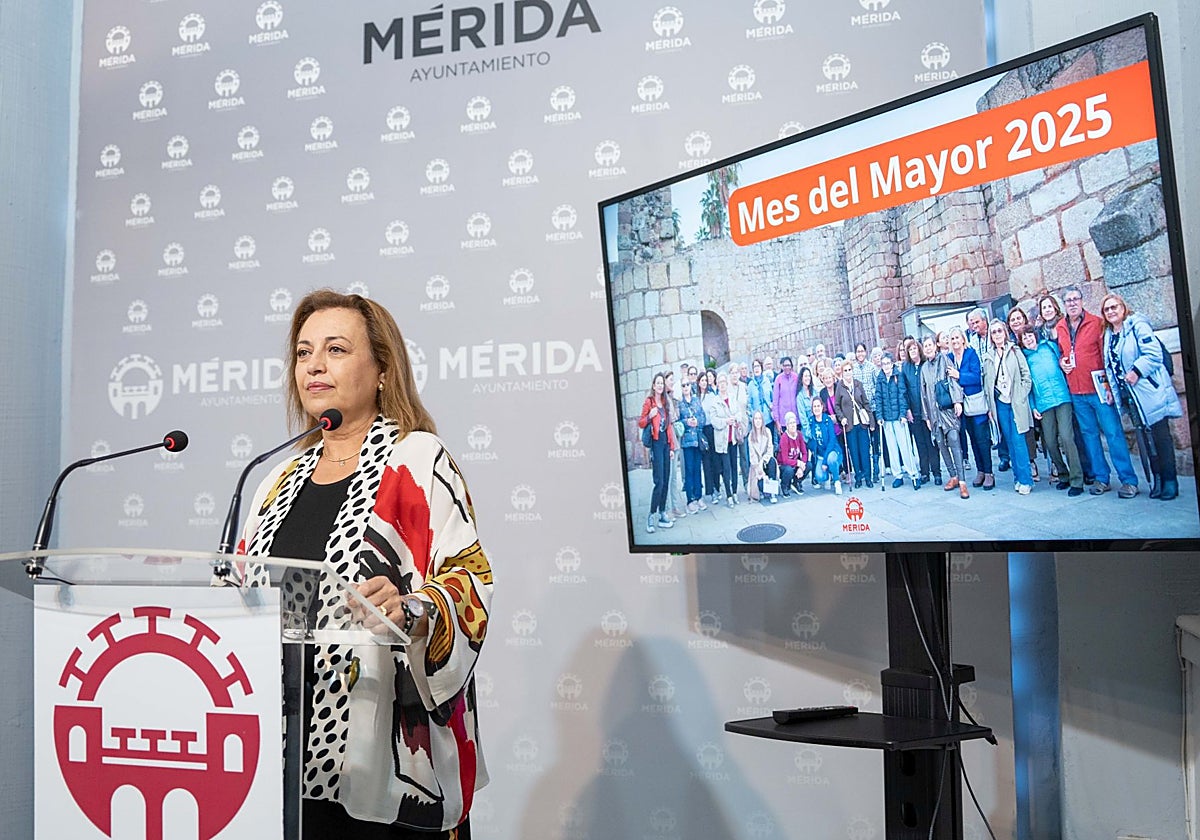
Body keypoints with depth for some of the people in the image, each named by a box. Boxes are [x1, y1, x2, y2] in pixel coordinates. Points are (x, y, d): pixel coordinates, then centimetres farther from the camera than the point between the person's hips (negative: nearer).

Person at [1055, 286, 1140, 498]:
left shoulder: (1096, 323, -5)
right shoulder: (1060, 328, 8)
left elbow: (1107, 355, -7)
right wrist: (1061, 362, 1)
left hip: (1098, 389, -5)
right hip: (1076, 392, 5)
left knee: (1113, 432, -5)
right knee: (1089, 434, 10)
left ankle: (1128, 480, -1)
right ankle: (1101, 478, 19)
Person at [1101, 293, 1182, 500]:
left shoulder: (1137, 326, -6)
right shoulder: (1108, 335, 14)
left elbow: (1154, 353, -15)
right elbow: (1109, 366, 18)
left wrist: (1137, 370, -22)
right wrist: (1110, 387, 8)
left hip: (1150, 392, -6)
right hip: (1129, 396, 7)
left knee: (1160, 436, -4)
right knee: (1146, 439, 8)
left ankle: (1170, 481, 1)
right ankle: (1156, 479, 13)